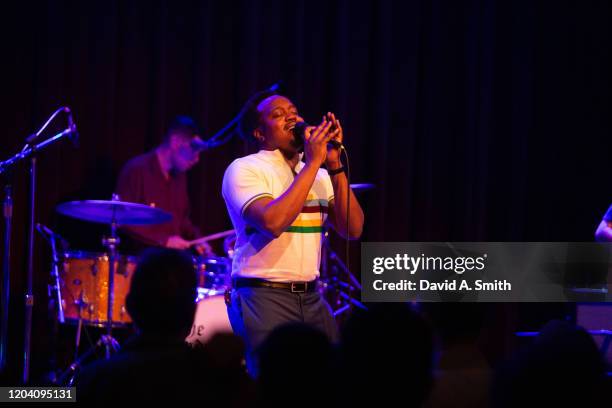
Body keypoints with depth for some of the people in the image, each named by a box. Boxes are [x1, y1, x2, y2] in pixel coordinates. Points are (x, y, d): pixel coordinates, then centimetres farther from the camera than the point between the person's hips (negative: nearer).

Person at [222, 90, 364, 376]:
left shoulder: (319, 175, 13)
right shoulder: (244, 169, -7)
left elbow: (352, 229, 1)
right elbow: (272, 222, -24)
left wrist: (335, 166, -8)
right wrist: (312, 163, -19)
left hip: (311, 297, 6)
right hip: (264, 296, -6)